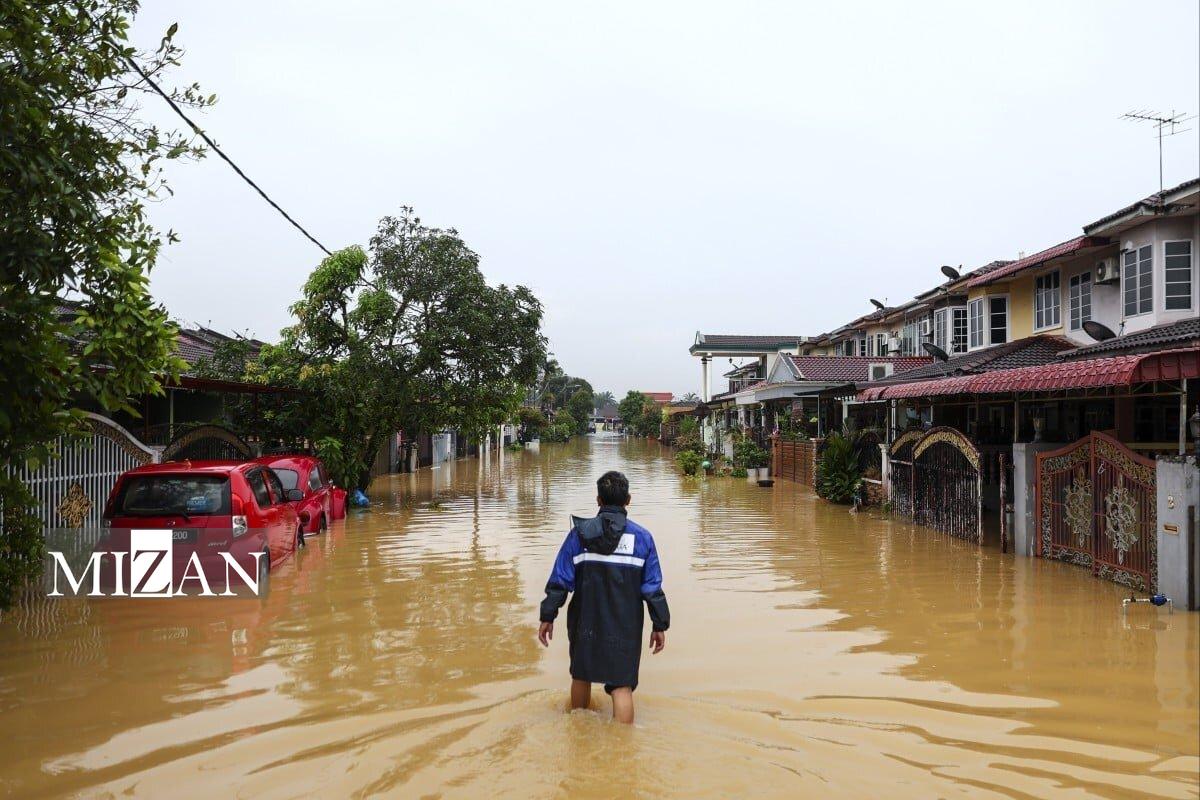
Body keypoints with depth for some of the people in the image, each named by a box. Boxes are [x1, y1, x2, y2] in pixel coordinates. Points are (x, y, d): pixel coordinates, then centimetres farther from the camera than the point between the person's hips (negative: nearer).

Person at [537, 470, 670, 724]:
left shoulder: (579, 534, -4)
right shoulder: (642, 537, -4)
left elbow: (560, 581, -4)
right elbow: (653, 588, -2)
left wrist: (548, 617, 4)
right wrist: (660, 625, 6)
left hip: (585, 623, 2)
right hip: (625, 626, -2)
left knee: (581, 676, 21)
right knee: (622, 685, 2)